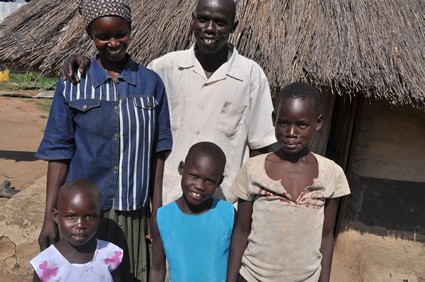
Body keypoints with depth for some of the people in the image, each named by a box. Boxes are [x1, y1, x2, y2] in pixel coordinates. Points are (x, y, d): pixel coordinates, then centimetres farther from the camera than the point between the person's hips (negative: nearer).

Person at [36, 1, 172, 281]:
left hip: (134, 212, 1)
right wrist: (49, 217, -4)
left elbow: (158, 150, 2)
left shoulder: (151, 82, 0)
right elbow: (59, 153, -2)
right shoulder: (72, 85, -3)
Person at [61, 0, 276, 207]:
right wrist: (85, 65, -11)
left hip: (224, 203, -1)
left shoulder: (250, 75, -8)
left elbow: (260, 146, -2)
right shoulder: (167, 66, -4)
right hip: (168, 200, 2)